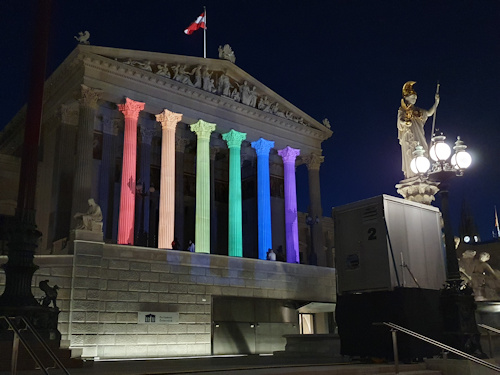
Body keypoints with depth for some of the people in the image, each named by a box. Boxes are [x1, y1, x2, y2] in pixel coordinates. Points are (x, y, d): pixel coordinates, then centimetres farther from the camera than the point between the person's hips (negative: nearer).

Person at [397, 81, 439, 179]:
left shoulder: (417, 110, 19)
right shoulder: (402, 110, 3)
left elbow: (429, 113, 17)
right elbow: (400, 120, -12)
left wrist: (436, 102, 9)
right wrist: (405, 122, -34)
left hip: (419, 137, 6)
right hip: (409, 138, -5)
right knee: (410, 158, -13)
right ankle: (410, 177, -13)